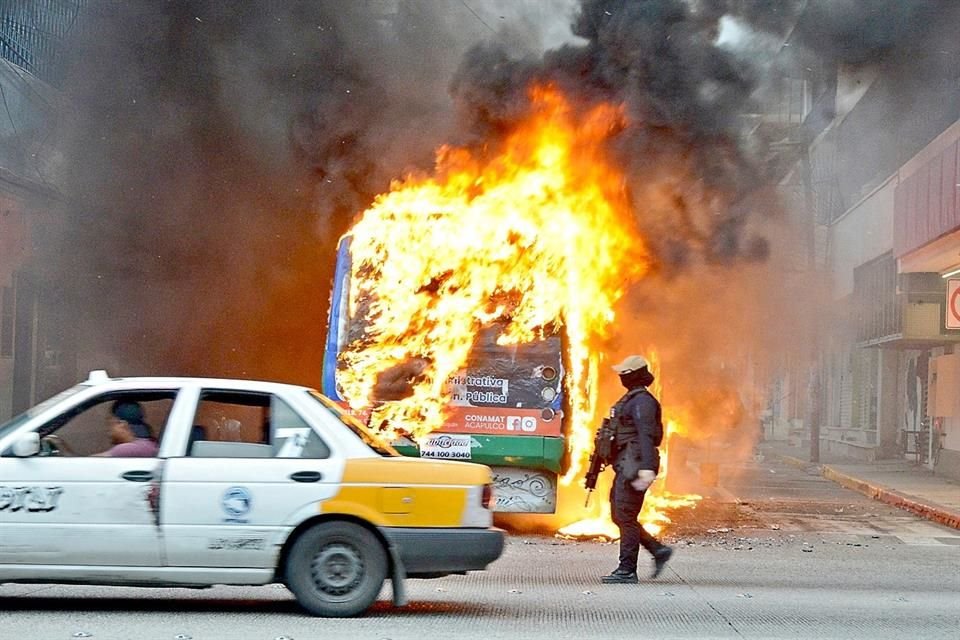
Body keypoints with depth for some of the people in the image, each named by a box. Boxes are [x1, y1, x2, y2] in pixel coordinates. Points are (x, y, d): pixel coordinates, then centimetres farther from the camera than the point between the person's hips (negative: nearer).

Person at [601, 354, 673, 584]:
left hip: (634, 464, -10)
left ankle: (627, 570, -5)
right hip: (625, 464, 10)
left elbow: (646, 435, -24)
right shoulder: (631, 399, 20)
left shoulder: (642, 401, -13)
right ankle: (658, 550, 15)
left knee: (625, 516, -8)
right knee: (619, 516, 12)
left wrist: (647, 468, -33)